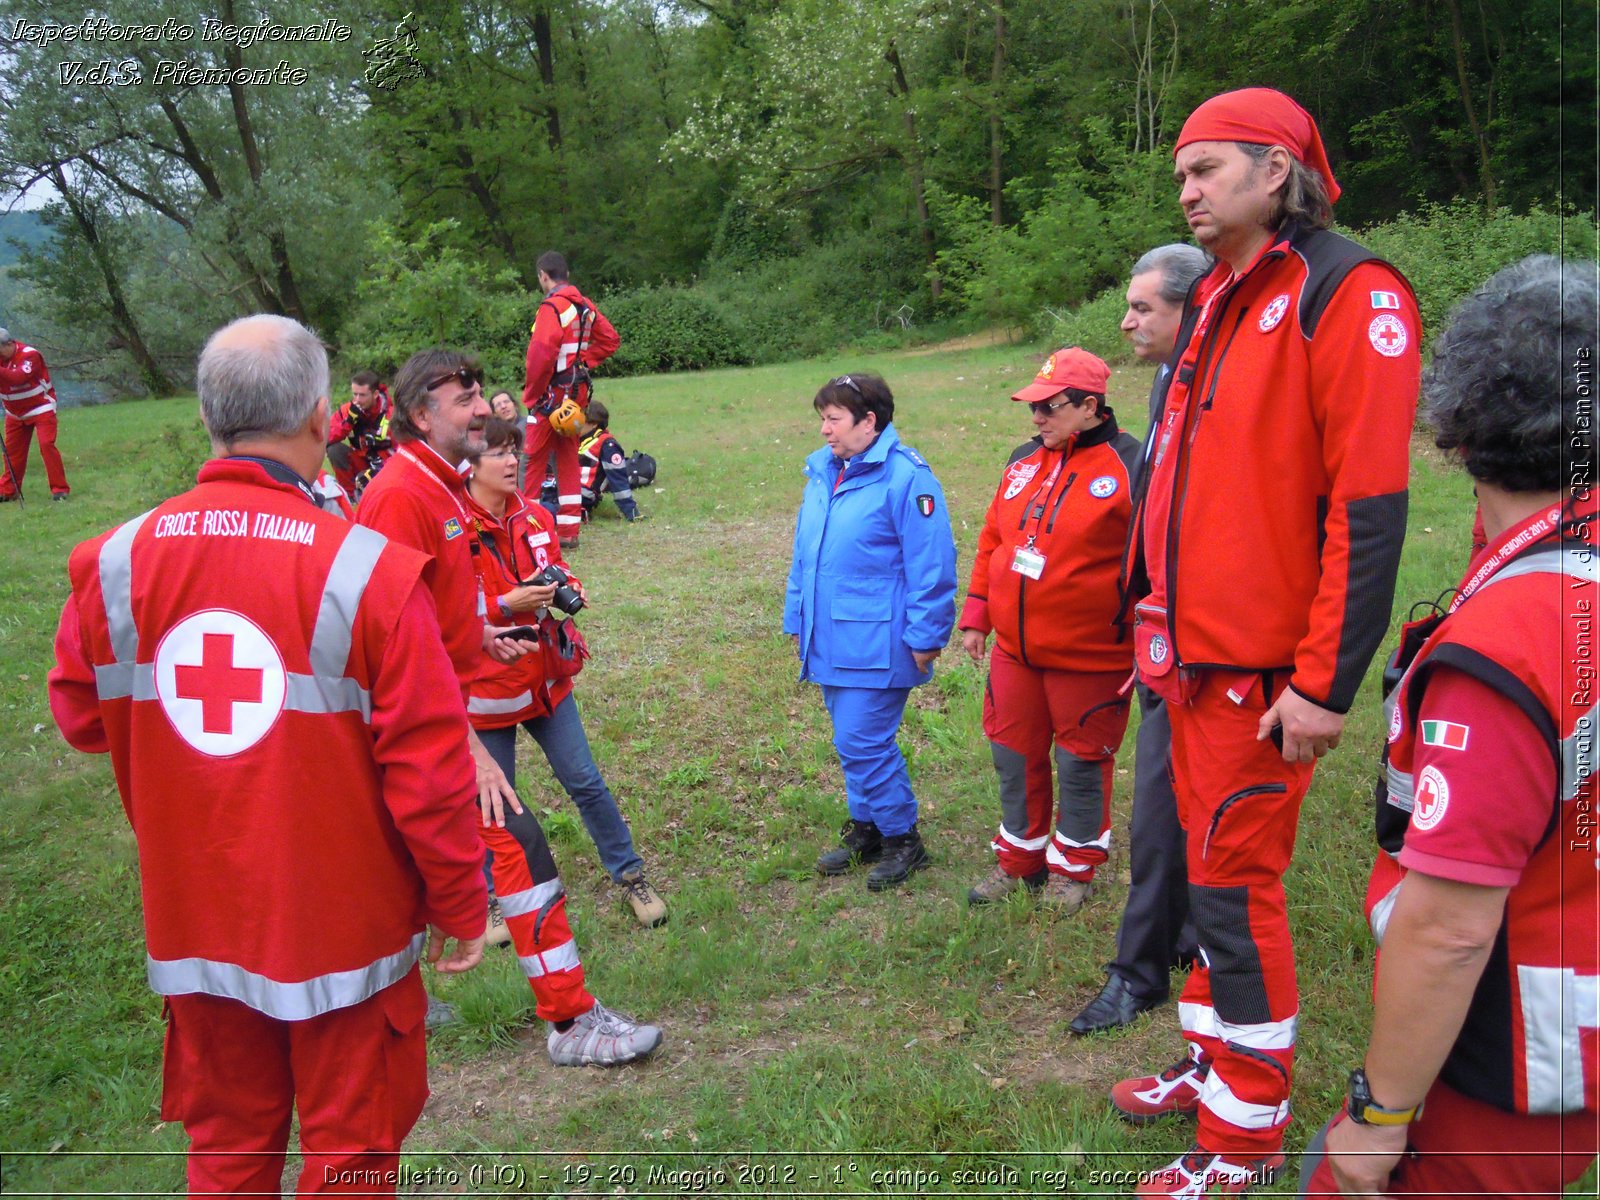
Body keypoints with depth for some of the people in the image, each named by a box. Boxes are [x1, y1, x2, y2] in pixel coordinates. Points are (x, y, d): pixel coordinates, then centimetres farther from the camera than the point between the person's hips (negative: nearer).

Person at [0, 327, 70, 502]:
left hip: (40, 408, -6)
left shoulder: (29, 355, -19)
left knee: (47, 445, -16)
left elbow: (19, 377, -33)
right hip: (15, 413, 6)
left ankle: (59, 488, -13)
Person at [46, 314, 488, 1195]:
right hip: (343, 924, -4)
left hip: (191, 919, 4)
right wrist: (461, 907, -4)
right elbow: (427, 766, -17)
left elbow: (80, 717, 7)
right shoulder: (369, 569, -21)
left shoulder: (115, 563, -9)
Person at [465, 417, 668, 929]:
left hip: (545, 675, 5)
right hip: (488, 685, -5)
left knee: (586, 781, 11)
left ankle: (629, 875, 25)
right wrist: (506, 605, -26)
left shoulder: (534, 517, 4)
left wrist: (567, 589, -3)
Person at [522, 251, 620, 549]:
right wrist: (583, 362, 12)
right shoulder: (585, 304, 10)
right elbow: (609, 340, 17)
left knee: (534, 460, -2)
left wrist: (531, 395, -13)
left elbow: (542, 354, -23)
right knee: (568, 460, 14)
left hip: (552, 393, -8)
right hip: (577, 394, 8)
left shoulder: (552, 307, -14)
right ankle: (568, 530, 17)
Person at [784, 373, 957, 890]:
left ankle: (903, 839, 14)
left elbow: (931, 567, -15)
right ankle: (866, 827, 34)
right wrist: (798, 621, 19)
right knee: (854, 741, 18)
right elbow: (803, 554, 18)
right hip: (830, 643, 8)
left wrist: (924, 638, -14)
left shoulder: (906, 478, -15)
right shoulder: (822, 472, 10)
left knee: (862, 745, -5)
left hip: (875, 646, -8)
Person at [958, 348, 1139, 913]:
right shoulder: (1025, 462, 8)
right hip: (1013, 650, 6)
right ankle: (1019, 859, 33)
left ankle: (1072, 867, 29)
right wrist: (976, 617, 13)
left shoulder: (1129, 466, -12)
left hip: (1089, 657, -6)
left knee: (1080, 764, 9)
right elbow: (992, 541, 15)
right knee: (1014, 756, 15)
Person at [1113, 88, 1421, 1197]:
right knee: (1209, 860, 17)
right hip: (1195, 651, 8)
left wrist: (1326, 683, -20)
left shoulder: (1347, 295, -13)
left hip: (1264, 668, -8)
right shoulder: (1221, 303, 14)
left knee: (1234, 882, 0)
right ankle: (1215, 1060, 34)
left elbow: (1369, 508, -19)